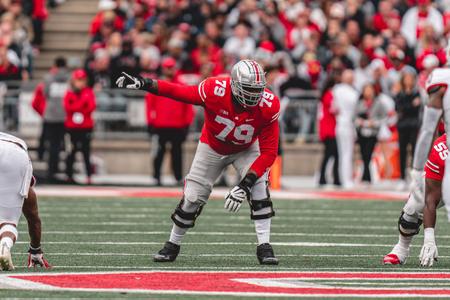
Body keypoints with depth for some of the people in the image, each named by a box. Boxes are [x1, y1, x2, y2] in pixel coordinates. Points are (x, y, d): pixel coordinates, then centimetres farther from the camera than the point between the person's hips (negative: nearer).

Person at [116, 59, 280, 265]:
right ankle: (172, 245, 22)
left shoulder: (268, 106, -32)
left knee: (258, 189, -22)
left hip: (246, 149, 0)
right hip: (212, 147, 0)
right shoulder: (214, 91, -36)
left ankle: (264, 247, -14)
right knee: (192, 198, 1)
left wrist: (245, 184, -37)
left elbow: (269, 152, -29)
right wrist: (142, 84, -27)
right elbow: (178, 92, -21)